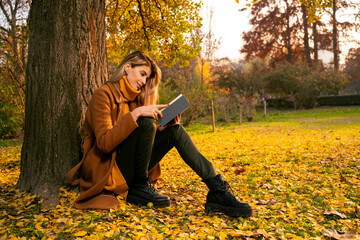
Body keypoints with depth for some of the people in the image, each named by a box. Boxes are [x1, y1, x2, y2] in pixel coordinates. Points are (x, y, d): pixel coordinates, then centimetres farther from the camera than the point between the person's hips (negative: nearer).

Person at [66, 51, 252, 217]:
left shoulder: (134, 97, 13)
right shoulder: (104, 94, -10)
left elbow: (143, 136, 10)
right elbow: (104, 143, -22)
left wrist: (164, 128, -8)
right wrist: (135, 114, -29)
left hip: (130, 170, 8)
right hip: (106, 170, -7)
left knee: (175, 130, -7)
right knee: (145, 123, -28)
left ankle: (217, 191, -19)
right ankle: (140, 189, -14)